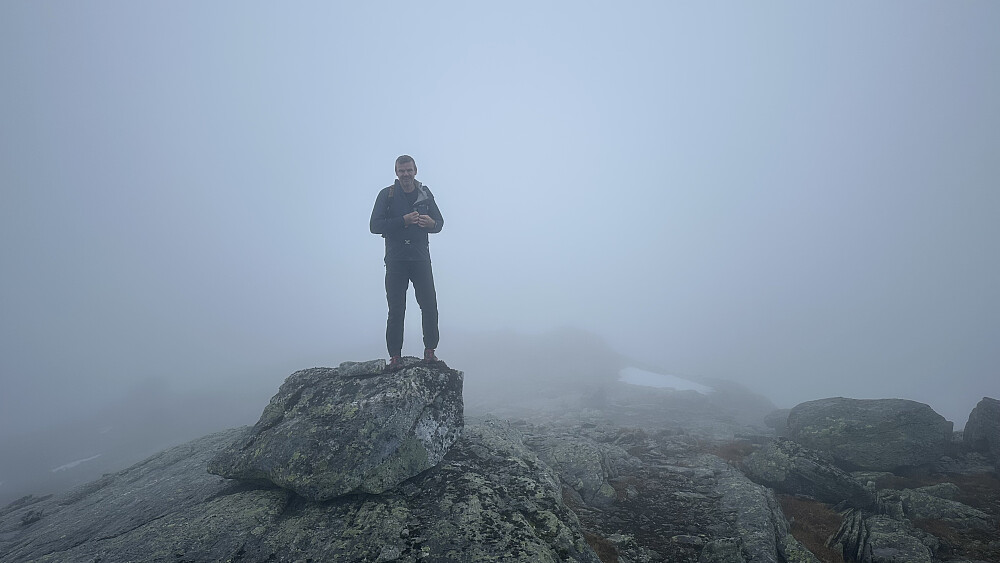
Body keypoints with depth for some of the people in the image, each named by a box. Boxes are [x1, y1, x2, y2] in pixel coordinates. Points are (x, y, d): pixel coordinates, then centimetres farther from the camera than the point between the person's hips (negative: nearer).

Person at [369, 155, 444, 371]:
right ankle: (394, 356, 6)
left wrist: (431, 223, -12)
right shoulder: (386, 195, 2)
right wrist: (403, 221, -18)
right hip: (395, 260, -2)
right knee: (396, 310, 0)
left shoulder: (425, 194, 9)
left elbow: (439, 222, 13)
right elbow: (375, 225, -7)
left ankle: (429, 351, 11)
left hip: (421, 259, 2)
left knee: (430, 307, -1)